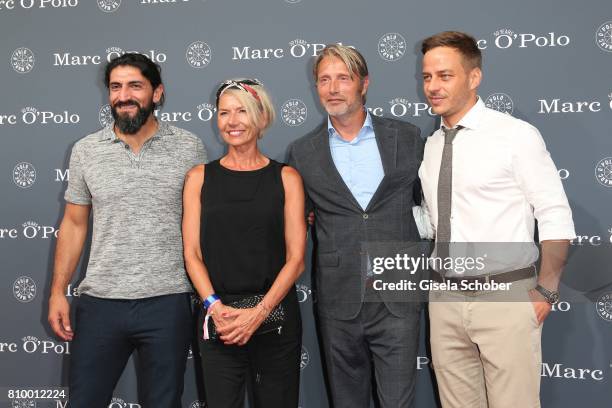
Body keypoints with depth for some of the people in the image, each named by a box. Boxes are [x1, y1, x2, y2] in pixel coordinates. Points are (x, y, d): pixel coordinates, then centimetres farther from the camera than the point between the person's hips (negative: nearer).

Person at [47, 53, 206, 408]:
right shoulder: (86, 151, 5)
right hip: (99, 302, 2)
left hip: (167, 303, -1)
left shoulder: (189, 148, -1)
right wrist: (58, 292, 4)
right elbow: (74, 224, 10)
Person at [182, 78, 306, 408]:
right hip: (218, 319, 0)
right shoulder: (200, 177, 7)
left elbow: (295, 259, -1)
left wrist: (259, 313, -12)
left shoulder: (286, 177, 4)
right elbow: (192, 254, 3)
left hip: (276, 316, 0)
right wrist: (215, 307, -12)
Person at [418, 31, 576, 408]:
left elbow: (557, 219, -8)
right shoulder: (431, 146, 10)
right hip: (445, 300, 6)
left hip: (506, 299, -5)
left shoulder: (516, 135, -8)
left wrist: (546, 291, -11)